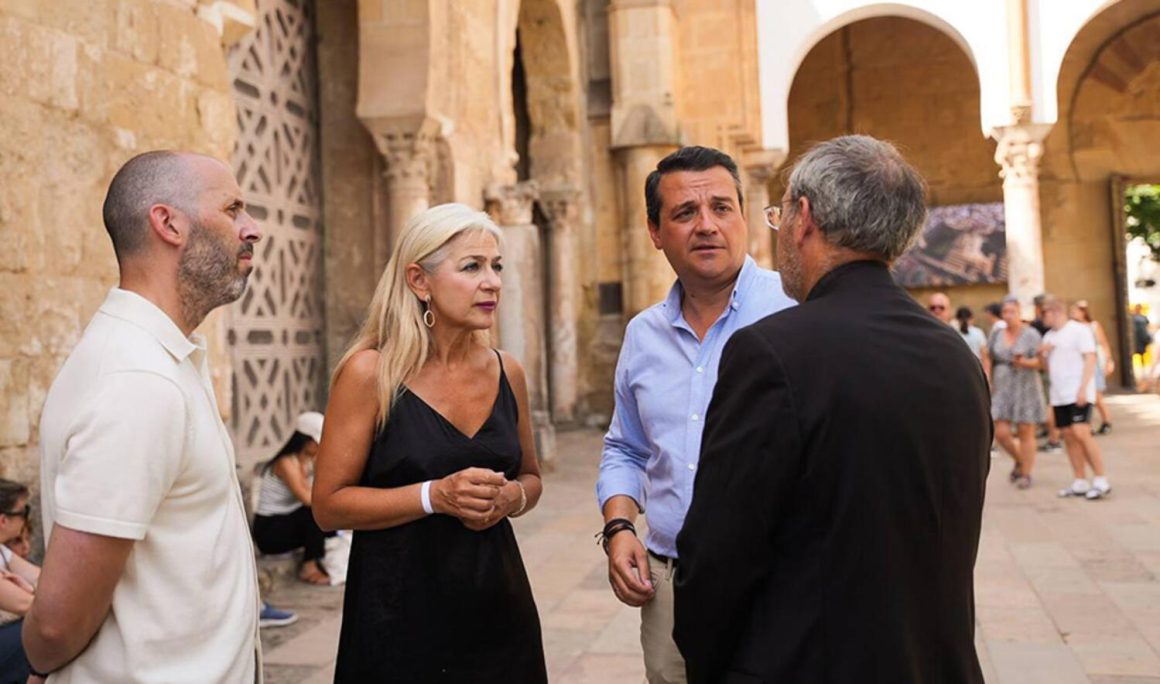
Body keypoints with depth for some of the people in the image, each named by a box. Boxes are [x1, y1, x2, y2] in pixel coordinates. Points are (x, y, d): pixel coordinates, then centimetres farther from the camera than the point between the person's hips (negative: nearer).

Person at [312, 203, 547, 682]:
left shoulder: (506, 372, 3)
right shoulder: (369, 373, -10)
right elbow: (329, 505, -10)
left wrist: (512, 496, -7)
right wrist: (435, 496, -21)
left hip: (497, 602, 5)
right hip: (399, 607, -4)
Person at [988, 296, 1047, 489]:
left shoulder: (1031, 335, -4)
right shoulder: (996, 335, 8)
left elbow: (1041, 362, -8)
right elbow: (989, 360, 14)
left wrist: (1025, 362, -26)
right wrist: (988, 382, 3)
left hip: (1026, 389, -3)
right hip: (1002, 390, 3)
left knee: (1026, 433, 0)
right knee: (1001, 433, -3)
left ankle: (1026, 473, 15)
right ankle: (1020, 461, 24)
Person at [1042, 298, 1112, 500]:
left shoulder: (1078, 330, -5)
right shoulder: (1048, 337, 17)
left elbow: (1090, 359, -10)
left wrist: (1083, 388, -19)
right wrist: (1041, 354, 1)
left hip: (1079, 394, -7)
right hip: (1059, 395, 7)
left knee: (1081, 434, -16)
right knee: (1069, 437, 5)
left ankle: (1101, 481, -10)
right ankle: (1080, 483, 10)